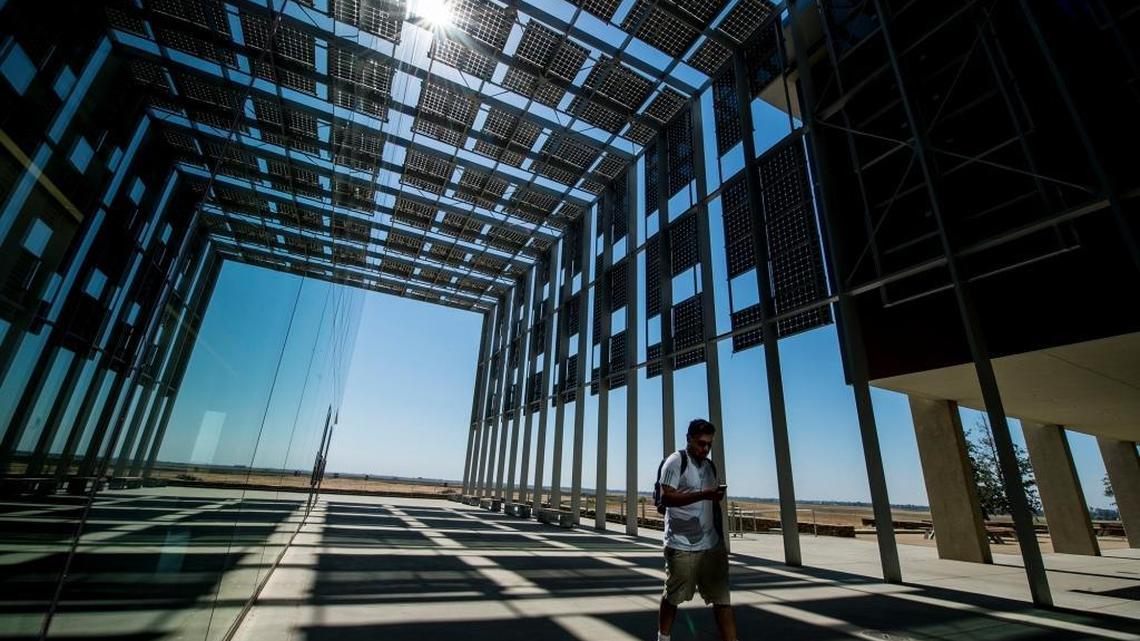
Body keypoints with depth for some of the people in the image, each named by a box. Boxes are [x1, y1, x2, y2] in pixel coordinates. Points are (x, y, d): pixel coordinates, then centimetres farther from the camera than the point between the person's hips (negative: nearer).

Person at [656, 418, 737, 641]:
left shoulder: (710, 466, 13)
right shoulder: (675, 461, -9)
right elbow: (666, 498, -18)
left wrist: (720, 538, 18)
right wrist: (703, 494, -26)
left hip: (711, 545, 6)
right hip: (681, 545, -5)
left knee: (722, 598, 2)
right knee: (673, 596, 10)